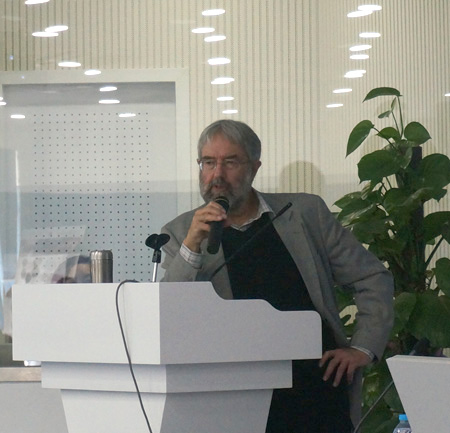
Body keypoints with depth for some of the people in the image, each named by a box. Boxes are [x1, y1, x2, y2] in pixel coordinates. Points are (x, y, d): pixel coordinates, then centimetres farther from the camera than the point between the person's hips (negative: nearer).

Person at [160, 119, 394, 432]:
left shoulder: (306, 213, 10)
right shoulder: (181, 234, 9)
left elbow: (373, 279, 14)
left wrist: (363, 349, 2)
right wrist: (191, 247, -12)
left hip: (318, 387, 0)